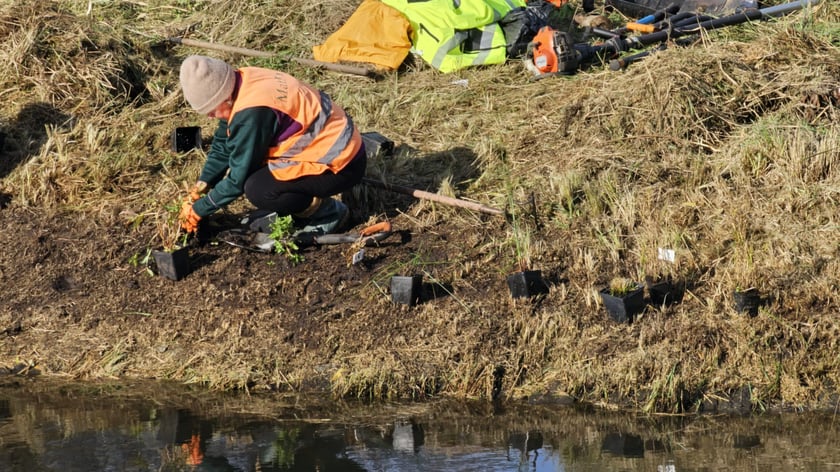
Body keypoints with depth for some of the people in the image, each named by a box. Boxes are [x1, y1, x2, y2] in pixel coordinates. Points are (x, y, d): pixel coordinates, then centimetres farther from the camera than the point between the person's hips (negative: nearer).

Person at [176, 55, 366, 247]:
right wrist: (198, 190, 5)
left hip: (341, 166, -10)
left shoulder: (251, 113, -29)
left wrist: (198, 210, -7)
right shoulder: (239, 81, -2)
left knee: (258, 189, -26)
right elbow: (222, 146, 11)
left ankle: (327, 212, -4)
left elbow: (238, 179, -19)